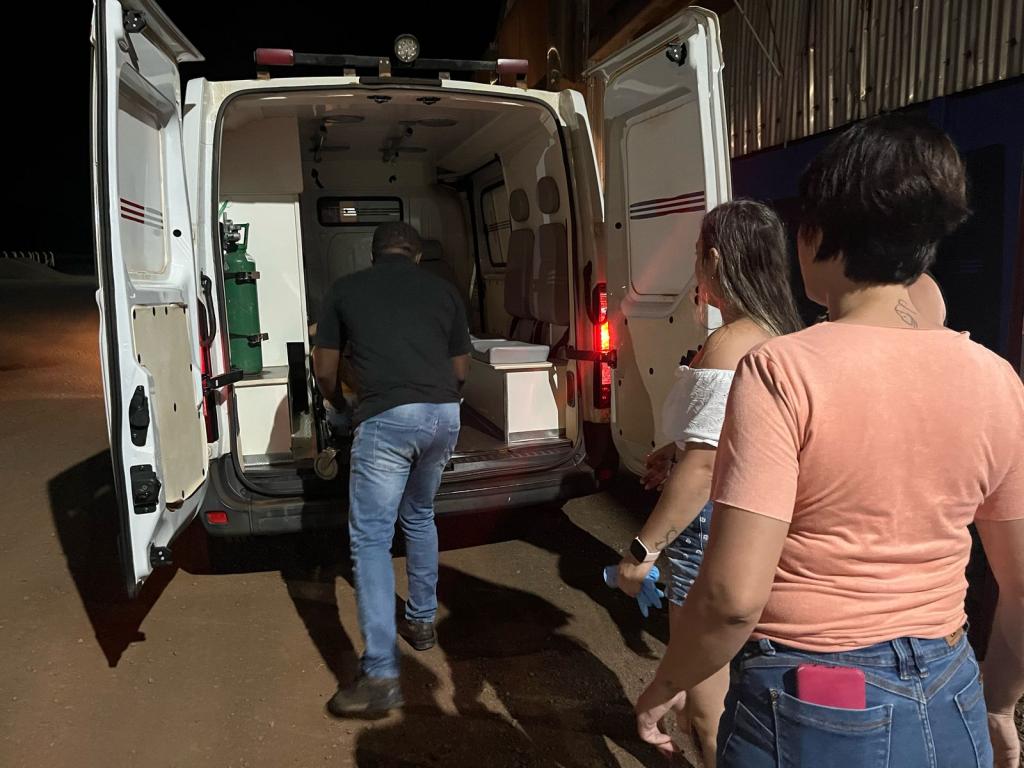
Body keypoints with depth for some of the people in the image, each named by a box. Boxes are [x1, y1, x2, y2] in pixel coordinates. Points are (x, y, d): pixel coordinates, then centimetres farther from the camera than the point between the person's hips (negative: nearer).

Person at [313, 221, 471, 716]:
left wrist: (341, 406, 36)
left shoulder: (345, 290, 12)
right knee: (419, 517, 26)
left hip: (386, 419, -4)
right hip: (444, 415, 4)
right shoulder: (443, 291, 18)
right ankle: (422, 621, 37)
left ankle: (380, 675, -3)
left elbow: (325, 371, 16)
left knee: (370, 540, 1)